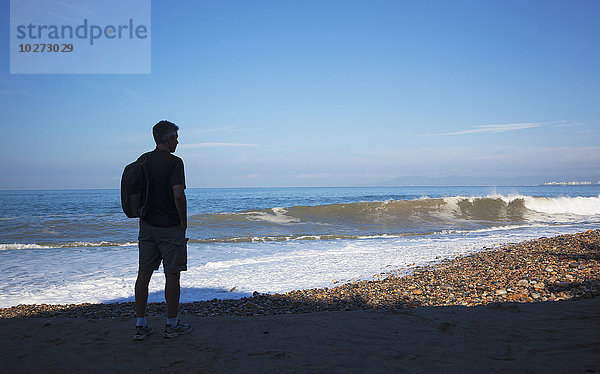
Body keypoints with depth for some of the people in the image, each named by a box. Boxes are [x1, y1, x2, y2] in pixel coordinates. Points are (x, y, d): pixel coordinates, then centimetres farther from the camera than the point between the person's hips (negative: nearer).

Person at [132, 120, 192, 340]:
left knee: (144, 274, 9)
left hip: (147, 225, 7)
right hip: (170, 227, -6)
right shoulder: (173, 162, -13)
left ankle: (140, 325, 15)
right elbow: (178, 194, -23)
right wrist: (183, 220, -10)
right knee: (172, 275, 3)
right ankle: (172, 325, 13)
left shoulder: (143, 161, 8)